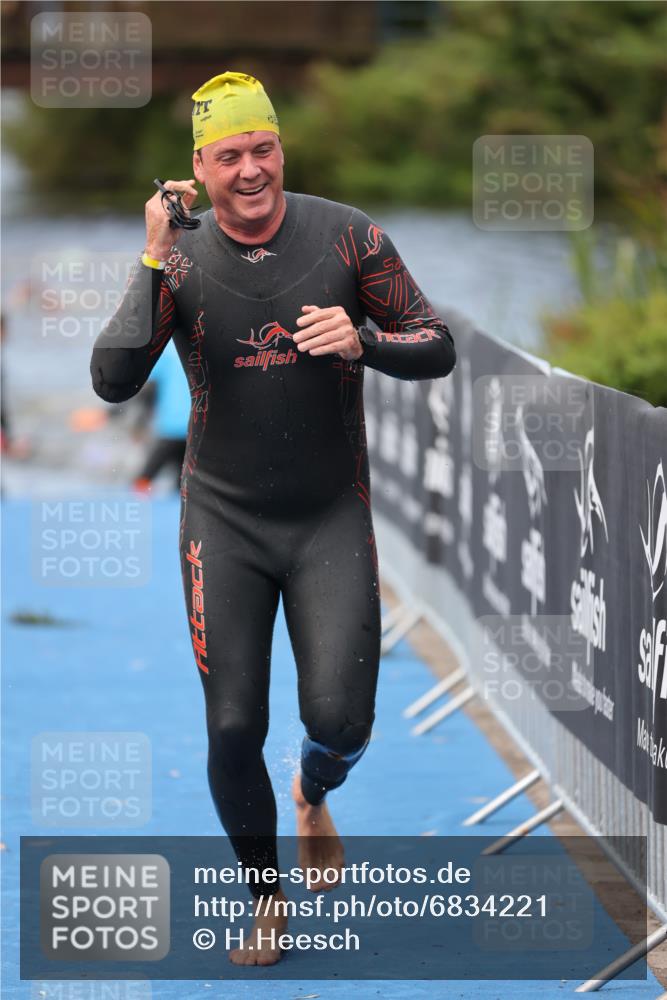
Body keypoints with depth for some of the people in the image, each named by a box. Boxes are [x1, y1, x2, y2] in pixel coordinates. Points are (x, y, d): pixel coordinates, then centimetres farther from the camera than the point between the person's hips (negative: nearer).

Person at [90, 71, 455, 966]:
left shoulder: (346, 237, -8)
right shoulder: (181, 261, -7)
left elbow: (438, 350, -3)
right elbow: (113, 380, -18)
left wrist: (363, 339, -23)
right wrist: (153, 262, -24)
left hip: (331, 519, 0)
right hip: (224, 522, 0)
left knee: (340, 721, -9)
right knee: (234, 729, 0)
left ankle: (313, 796, 29)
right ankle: (267, 900, 23)